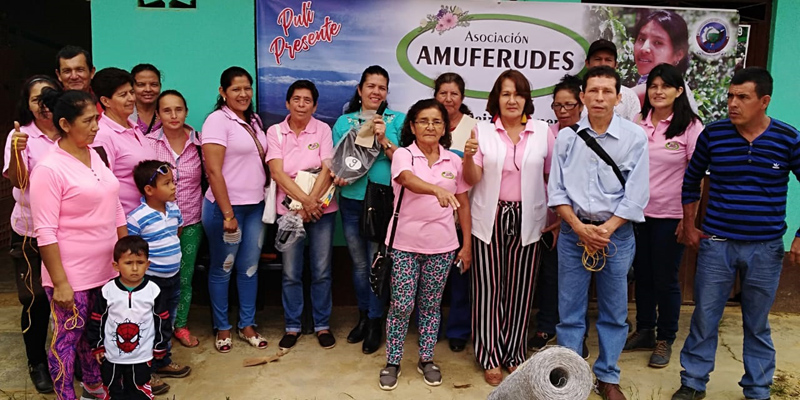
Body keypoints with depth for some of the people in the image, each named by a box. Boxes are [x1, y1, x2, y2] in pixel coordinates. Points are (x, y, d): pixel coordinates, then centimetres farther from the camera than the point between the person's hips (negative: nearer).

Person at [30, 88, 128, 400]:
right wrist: (60, 282, -18)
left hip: (107, 268, 7)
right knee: (68, 337, 8)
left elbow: (115, 208, 13)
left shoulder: (95, 155, 5)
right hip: (71, 274, -7)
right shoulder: (49, 169, -16)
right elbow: (45, 232, -17)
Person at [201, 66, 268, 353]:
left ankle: (247, 325, 25)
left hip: (255, 205, 6)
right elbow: (214, 171, -16)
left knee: (250, 267, 12)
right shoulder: (218, 120, -11)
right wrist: (227, 214, -17)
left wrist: (267, 198, 9)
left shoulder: (254, 120, 11)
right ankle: (222, 328, 22)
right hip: (226, 206, -6)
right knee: (222, 269, 7)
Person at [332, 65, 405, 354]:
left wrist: (384, 140, -18)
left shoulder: (397, 120, 2)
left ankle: (375, 322, 18)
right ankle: (364, 316, 31)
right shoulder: (344, 121, 8)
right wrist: (338, 176, -11)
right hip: (352, 201, 3)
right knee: (359, 264, 13)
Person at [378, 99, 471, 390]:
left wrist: (467, 245, 6)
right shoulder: (403, 155, -6)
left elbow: (463, 205, 9)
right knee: (401, 306, 2)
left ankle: (426, 360, 28)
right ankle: (392, 362, 19)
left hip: (442, 245, 3)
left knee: (431, 305, 12)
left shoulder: (454, 161, 4)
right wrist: (437, 190, -49)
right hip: (405, 244, -2)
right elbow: (409, 181, -29)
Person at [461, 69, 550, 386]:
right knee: (489, 286, 3)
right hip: (490, 218, -1)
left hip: (527, 219, 1)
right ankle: (491, 356, 17)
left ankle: (514, 353, 24)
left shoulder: (542, 131, 3)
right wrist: (468, 156, -22)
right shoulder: (483, 130, -1)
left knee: (520, 287, 8)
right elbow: (472, 180, -2)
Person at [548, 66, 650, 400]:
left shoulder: (635, 137, -4)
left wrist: (605, 230, -12)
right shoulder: (567, 137, 0)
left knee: (614, 312, 9)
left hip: (616, 232, 0)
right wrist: (580, 228, -10)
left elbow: (636, 194, -5)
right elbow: (557, 190, 1)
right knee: (569, 310, 6)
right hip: (573, 231, 1)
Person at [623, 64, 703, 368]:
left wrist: (690, 217, -10)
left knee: (665, 279, 6)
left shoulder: (690, 126, -6)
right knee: (642, 274, 14)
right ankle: (644, 332, 30)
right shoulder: (637, 123, 4)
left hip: (670, 215, -4)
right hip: (637, 212, 4)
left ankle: (665, 340, 22)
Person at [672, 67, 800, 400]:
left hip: (765, 248, 0)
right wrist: (689, 226, 8)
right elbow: (691, 180, 10)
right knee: (704, 318, 8)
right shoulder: (712, 134, -4)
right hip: (716, 244, 0)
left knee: (757, 326, 13)